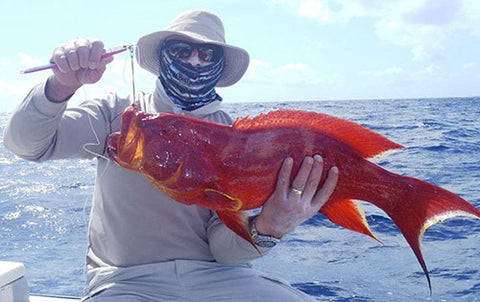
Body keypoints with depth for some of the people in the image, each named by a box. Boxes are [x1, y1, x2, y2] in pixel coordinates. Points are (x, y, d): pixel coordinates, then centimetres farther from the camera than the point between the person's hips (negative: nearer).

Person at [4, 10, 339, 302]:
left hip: (214, 274, 1)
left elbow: (223, 243, -4)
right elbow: (25, 143, -3)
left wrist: (265, 229, -26)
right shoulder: (118, 113, 5)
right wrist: (61, 86, -21)